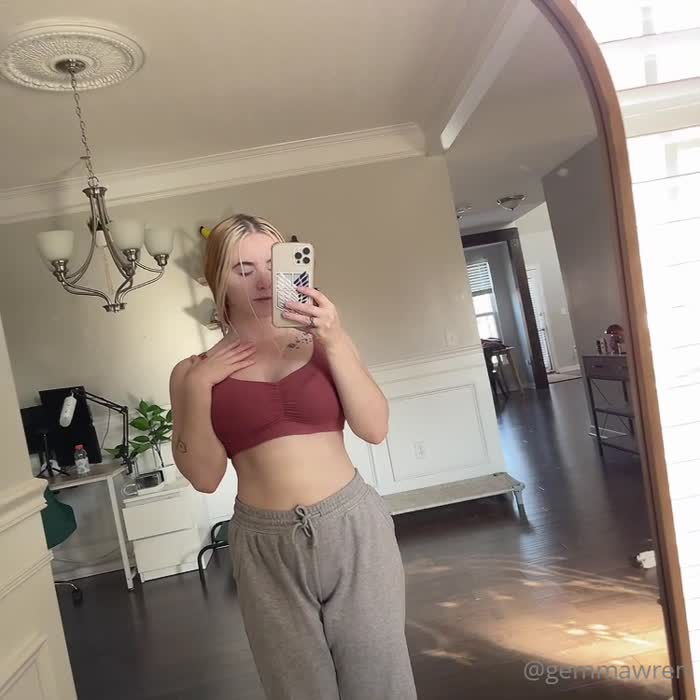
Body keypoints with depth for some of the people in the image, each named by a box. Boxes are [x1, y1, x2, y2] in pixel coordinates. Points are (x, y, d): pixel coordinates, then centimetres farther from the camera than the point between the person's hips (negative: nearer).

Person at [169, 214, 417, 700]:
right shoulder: (195, 370, 1)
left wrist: (335, 343, -17)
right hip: (267, 548, 0)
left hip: (352, 527, 0)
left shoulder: (323, 342, 1)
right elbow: (204, 476, -2)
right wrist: (195, 388, -12)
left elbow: (374, 428, -8)